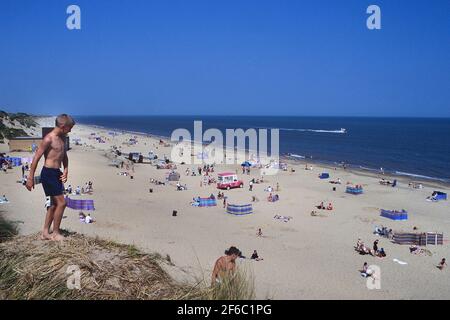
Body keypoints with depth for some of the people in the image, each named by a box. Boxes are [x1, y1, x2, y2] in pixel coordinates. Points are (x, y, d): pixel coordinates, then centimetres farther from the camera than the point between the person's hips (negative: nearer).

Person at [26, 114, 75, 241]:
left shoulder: (62, 138, 11)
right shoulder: (48, 139, -16)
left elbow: (64, 155, 21)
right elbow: (36, 158, -16)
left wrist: (66, 170, 4)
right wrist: (30, 178, -15)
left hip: (57, 173, 10)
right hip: (48, 173, -10)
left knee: (54, 204, 14)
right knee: (61, 203, -7)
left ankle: (45, 233, 23)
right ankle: (55, 233, 5)